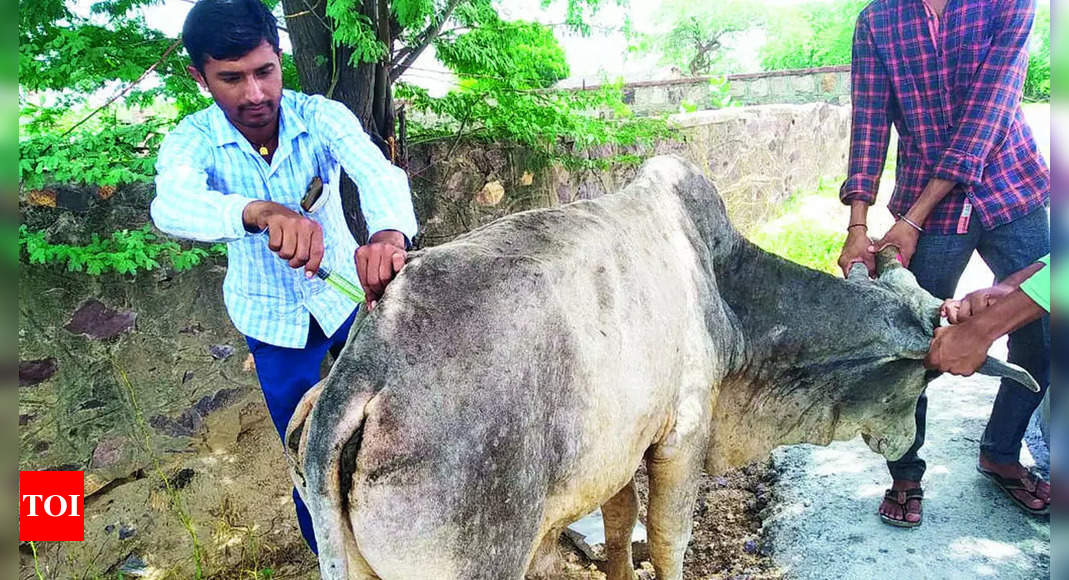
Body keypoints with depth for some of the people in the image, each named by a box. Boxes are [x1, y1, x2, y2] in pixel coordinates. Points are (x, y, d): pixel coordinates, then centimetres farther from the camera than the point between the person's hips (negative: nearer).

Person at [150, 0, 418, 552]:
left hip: (346, 295, 1)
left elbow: (376, 171, -40)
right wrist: (262, 212, -63)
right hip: (272, 320, 0)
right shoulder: (191, 141, -20)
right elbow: (172, 205, -41)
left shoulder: (322, 117, -21)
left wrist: (388, 233, -64)